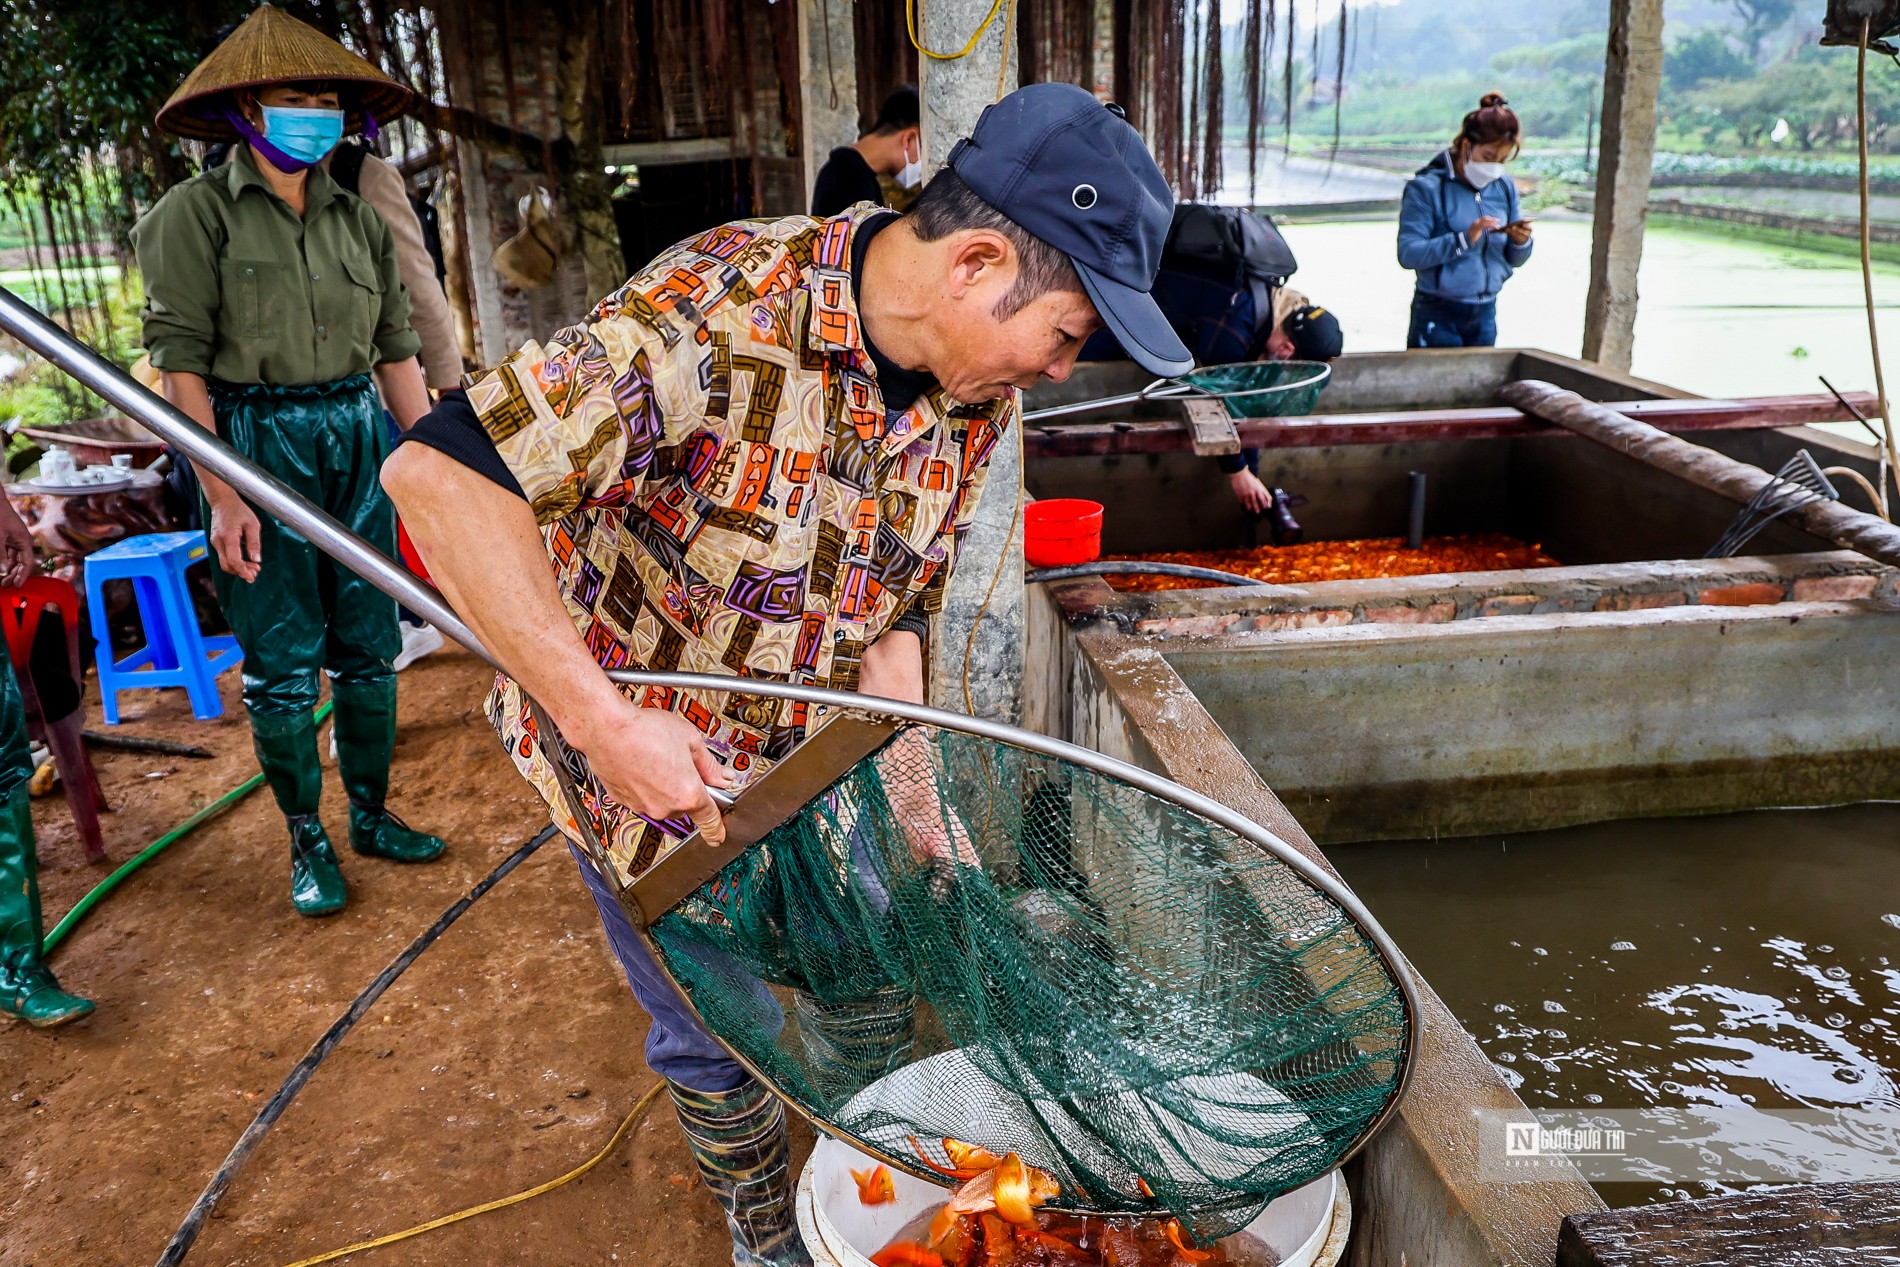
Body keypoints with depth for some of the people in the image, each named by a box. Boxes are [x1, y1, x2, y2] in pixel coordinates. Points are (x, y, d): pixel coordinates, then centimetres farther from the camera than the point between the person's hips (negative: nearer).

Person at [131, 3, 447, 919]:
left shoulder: (359, 220, 9)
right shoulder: (196, 214, -5)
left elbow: (396, 352, 12)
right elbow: (179, 363, -10)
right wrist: (222, 496, -16)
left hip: (360, 440, 5)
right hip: (257, 445, -4)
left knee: (369, 645, 9)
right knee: (282, 661, 2)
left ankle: (371, 815, 26)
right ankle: (307, 843, 17)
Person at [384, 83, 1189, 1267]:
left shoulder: (978, 404, -11)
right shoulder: (722, 313, -34)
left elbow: (893, 619, -2)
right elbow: (441, 471, -36)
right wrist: (605, 721, -38)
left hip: (808, 753, 5)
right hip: (637, 750, -5)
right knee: (714, 1027, 12)